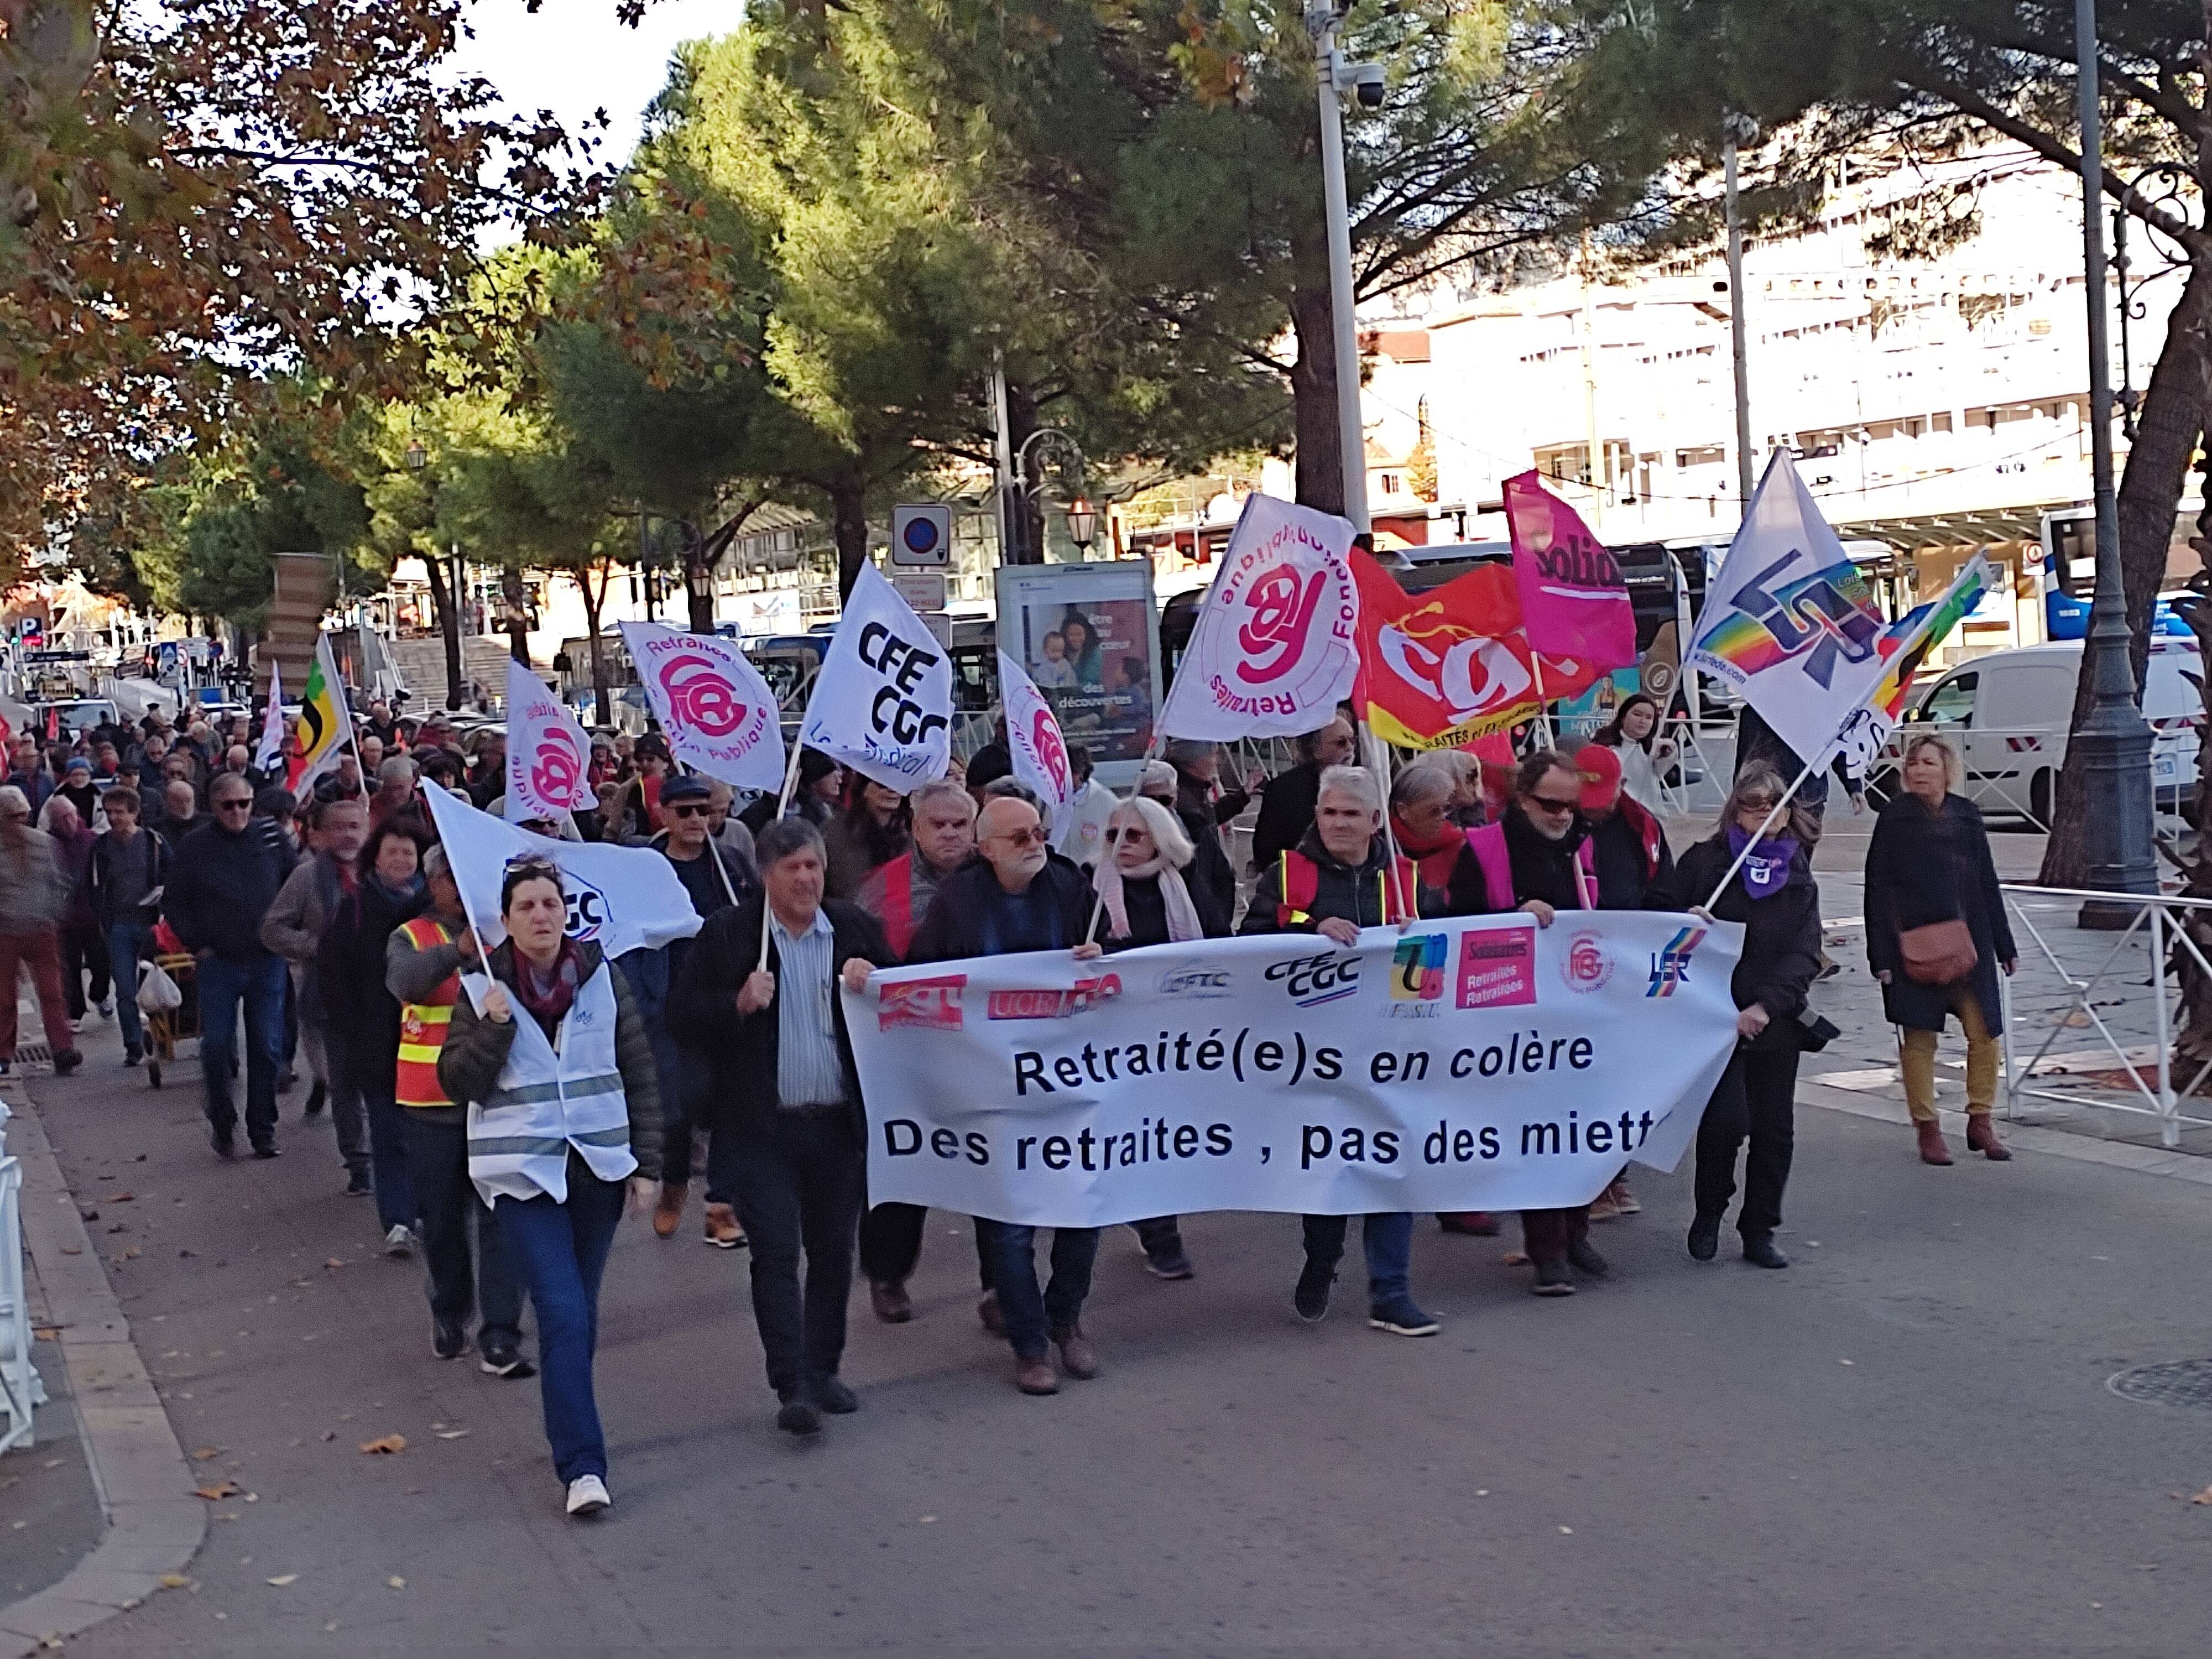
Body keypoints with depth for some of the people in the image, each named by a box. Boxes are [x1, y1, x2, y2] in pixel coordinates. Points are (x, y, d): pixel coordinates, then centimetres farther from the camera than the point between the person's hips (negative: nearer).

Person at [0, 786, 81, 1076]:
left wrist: (56, 916, 1)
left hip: (42, 930, 1)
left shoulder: (44, 842, 4)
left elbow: (59, 883, 10)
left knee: (52, 992, -6)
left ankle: (63, 1051, -8)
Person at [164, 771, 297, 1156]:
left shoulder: (271, 836, 0)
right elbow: (174, 901, 5)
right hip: (218, 962, -1)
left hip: (267, 961, 1)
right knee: (217, 1047, 1)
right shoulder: (195, 846, -4)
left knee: (267, 1048, 3)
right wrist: (197, 944, 0)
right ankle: (222, 1124, 19)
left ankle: (262, 1130, 13)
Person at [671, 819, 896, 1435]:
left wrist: (875, 986, -10)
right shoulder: (726, 934, -2)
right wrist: (738, 1004, -19)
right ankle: (791, 1386, -6)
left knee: (832, 1252, 12)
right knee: (775, 1255, -6)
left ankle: (822, 1371, 25)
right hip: (762, 1129, -3)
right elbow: (682, 1015, -3)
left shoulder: (855, 928, 6)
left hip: (839, 1125, 4)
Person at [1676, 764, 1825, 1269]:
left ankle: (1759, 1231, 20)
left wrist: (1764, 1006, -15)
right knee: (1726, 1117, -15)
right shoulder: (1704, 861, 1)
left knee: (1775, 1128, 6)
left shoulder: (1798, 876, 8)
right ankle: (1709, 1214, 9)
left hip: (1775, 1018, 3)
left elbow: (1805, 954, -2)